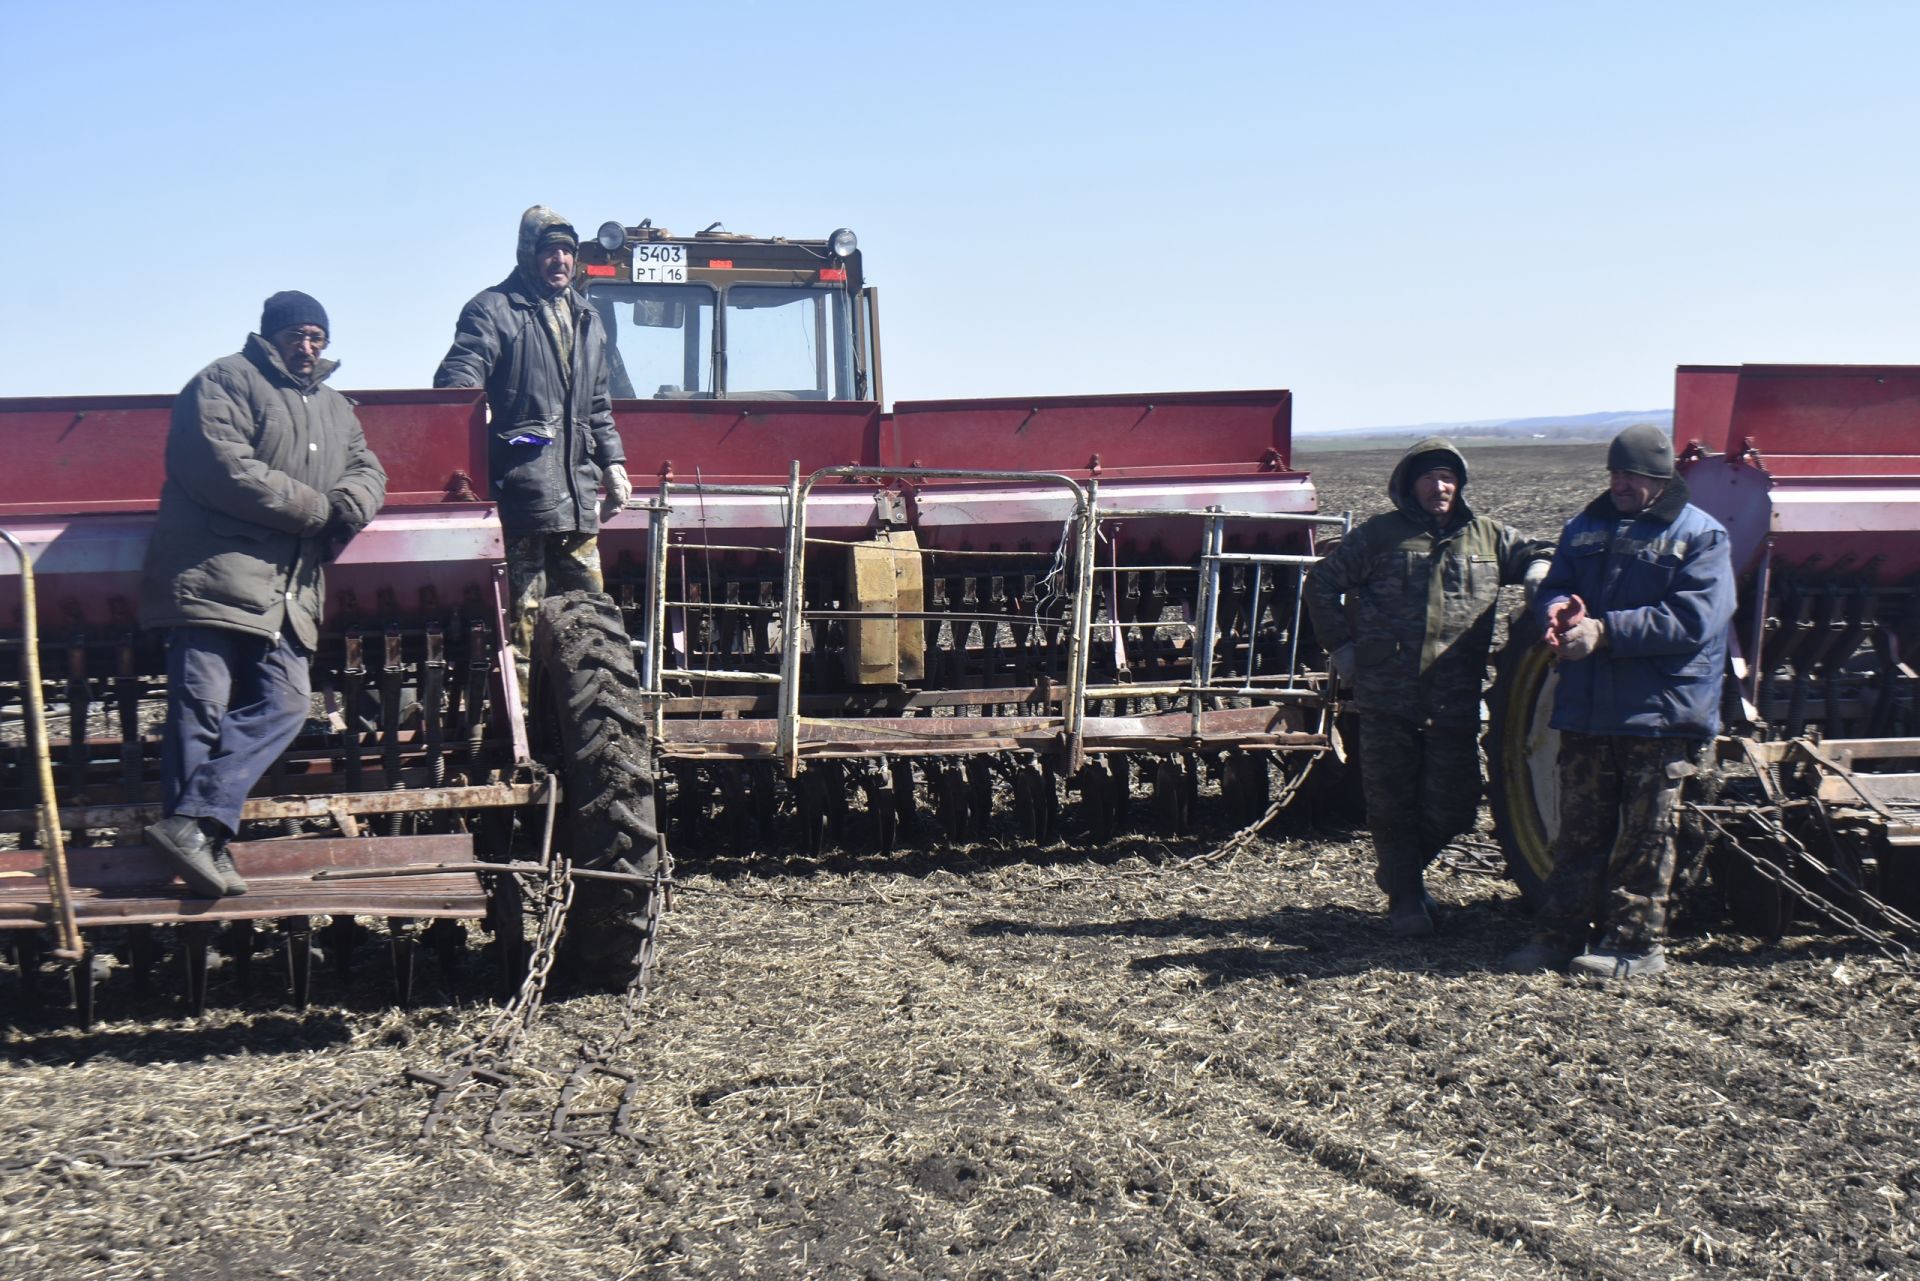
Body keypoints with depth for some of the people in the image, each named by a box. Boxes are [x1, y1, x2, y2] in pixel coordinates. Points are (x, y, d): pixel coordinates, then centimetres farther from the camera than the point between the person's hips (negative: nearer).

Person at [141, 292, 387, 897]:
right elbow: (224, 468, -13)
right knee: (203, 706, -9)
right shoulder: (226, 382, 1)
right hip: (216, 577, -7)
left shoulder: (335, 409, 26)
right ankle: (203, 840, -8)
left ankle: (194, 823, -10)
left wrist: (347, 507, -4)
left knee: (285, 704, -5)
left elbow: (367, 471, 23)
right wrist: (316, 508, -8)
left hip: (288, 593, 8)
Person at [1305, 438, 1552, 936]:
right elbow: (1323, 582, 11)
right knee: (1392, 803, 3)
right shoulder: (1380, 534, 6)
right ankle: (1405, 899, 17)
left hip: (1456, 703, 2)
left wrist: (1540, 573, 1)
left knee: (1452, 808, 4)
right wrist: (1341, 646, 5)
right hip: (1387, 698, -2)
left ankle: (1402, 873, 31)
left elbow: (1534, 554, 26)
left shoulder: (1487, 536, 13)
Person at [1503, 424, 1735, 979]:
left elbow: (1693, 619, -15)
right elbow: (1553, 586, 16)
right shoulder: (1585, 527, 14)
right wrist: (1558, 609, -10)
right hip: (1586, 709, 5)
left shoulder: (1699, 535, -4)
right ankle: (1561, 933, 16)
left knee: (1645, 835, 2)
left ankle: (1637, 943, 10)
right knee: (1580, 829, 10)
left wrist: (1605, 631, -21)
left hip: (1659, 714, -5)